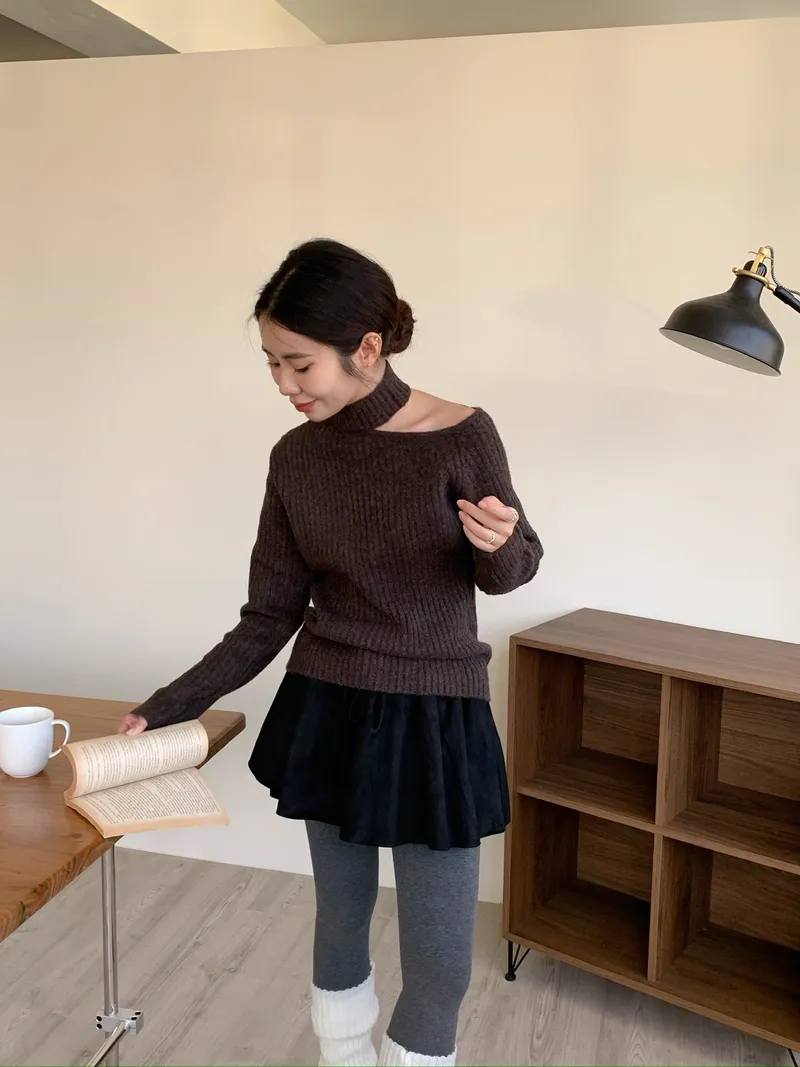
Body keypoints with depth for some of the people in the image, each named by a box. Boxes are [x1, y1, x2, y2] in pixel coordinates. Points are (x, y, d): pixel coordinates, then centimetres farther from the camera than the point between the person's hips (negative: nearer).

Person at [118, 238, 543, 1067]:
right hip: (327, 713, 3)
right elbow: (270, 618, 1)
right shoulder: (294, 458, -4)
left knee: (439, 963, 5)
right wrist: (173, 704, -5)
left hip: (435, 721, -3)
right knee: (340, 919, 19)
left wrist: (499, 544, -25)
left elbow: (508, 572, -2)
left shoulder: (461, 437, -15)